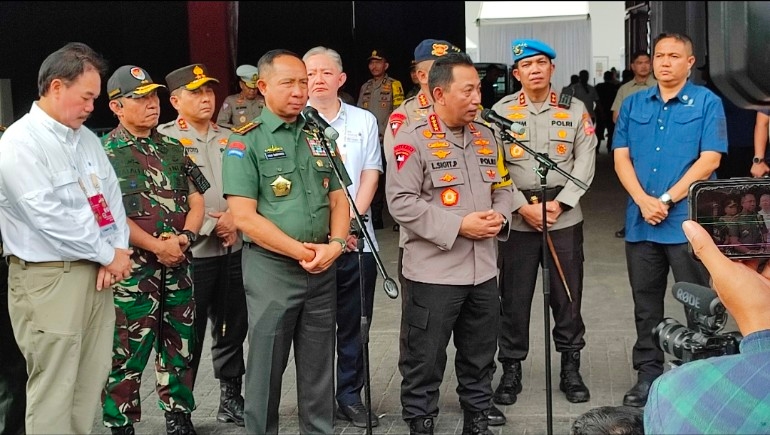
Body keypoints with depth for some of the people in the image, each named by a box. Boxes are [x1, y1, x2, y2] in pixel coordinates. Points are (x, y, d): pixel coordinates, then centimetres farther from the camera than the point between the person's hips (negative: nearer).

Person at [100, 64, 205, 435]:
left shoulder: (174, 149, 13)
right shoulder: (105, 152, -4)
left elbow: (196, 201, 11)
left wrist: (182, 239, -8)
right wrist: (157, 246, -13)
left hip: (178, 265, 5)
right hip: (132, 267, -5)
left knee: (179, 346, 12)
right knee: (127, 352, -2)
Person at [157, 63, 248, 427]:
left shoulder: (229, 138, 13)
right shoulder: (165, 139, -6)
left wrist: (235, 218, -7)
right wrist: (213, 226, -14)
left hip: (233, 250, 6)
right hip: (191, 253, -6)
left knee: (233, 328, 14)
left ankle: (231, 400, 28)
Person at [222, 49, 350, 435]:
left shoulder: (319, 137, 10)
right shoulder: (245, 142, -7)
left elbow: (338, 200, 11)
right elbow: (244, 216, -14)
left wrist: (334, 245, -8)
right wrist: (302, 252, -15)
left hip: (323, 270, 5)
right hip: (271, 269, -5)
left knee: (319, 366, 13)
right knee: (267, 366, 5)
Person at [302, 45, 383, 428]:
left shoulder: (365, 121, 9)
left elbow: (370, 175, 4)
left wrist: (350, 220, -10)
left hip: (357, 238, 2)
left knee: (354, 324, 8)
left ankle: (351, 396, 19)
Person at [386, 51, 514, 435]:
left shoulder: (486, 136, 11)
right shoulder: (413, 140, -11)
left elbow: (502, 187, 19)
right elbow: (401, 202, -17)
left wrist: (499, 216, -4)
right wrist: (458, 225, -19)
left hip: (483, 270, 6)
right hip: (434, 272, -6)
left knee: (480, 356, 17)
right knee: (424, 359, 2)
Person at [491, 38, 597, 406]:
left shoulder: (575, 110, 6)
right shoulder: (501, 111, 3)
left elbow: (585, 161, 1)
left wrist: (558, 203, -10)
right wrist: (523, 207, -11)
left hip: (565, 217, 1)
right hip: (517, 219, -1)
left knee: (567, 295, 6)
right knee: (514, 298, 3)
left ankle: (571, 369, 19)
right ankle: (511, 371, 15)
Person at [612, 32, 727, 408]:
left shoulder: (707, 103, -3)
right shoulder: (633, 104, 9)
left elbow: (709, 160, -10)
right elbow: (621, 158, 3)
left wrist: (666, 200, -14)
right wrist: (643, 201, -12)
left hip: (689, 221, -4)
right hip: (641, 221, 4)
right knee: (646, 303, 12)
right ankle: (649, 373, 23)